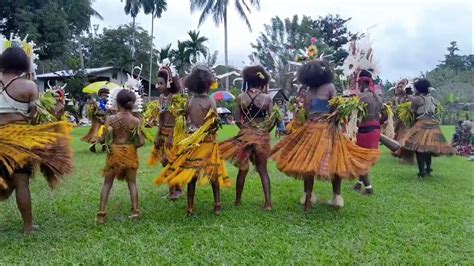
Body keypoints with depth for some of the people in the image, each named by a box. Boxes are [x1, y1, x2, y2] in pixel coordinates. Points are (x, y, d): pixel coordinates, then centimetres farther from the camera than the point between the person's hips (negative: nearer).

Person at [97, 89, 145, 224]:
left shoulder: (111, 119, -11)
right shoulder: (136, 121, -8)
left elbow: (103, 139, -10)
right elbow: (141, 142, -9)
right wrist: (131, 145, 9)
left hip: (114, 153, -1)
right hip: (130, 154, 1)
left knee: (107, 184, 10)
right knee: (132, 183, 14)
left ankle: (101, 214, 9)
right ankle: (135, 211, 14)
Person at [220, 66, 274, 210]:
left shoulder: (240, 98, -5)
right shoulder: (267, 98, -7)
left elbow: (237, 120, -4)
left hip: (244, 136, 1)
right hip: (262, 137, 0)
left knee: (243, 169, 13)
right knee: (263, 170, 10)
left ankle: (238, 200, 23)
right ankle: (268, 202, 5)